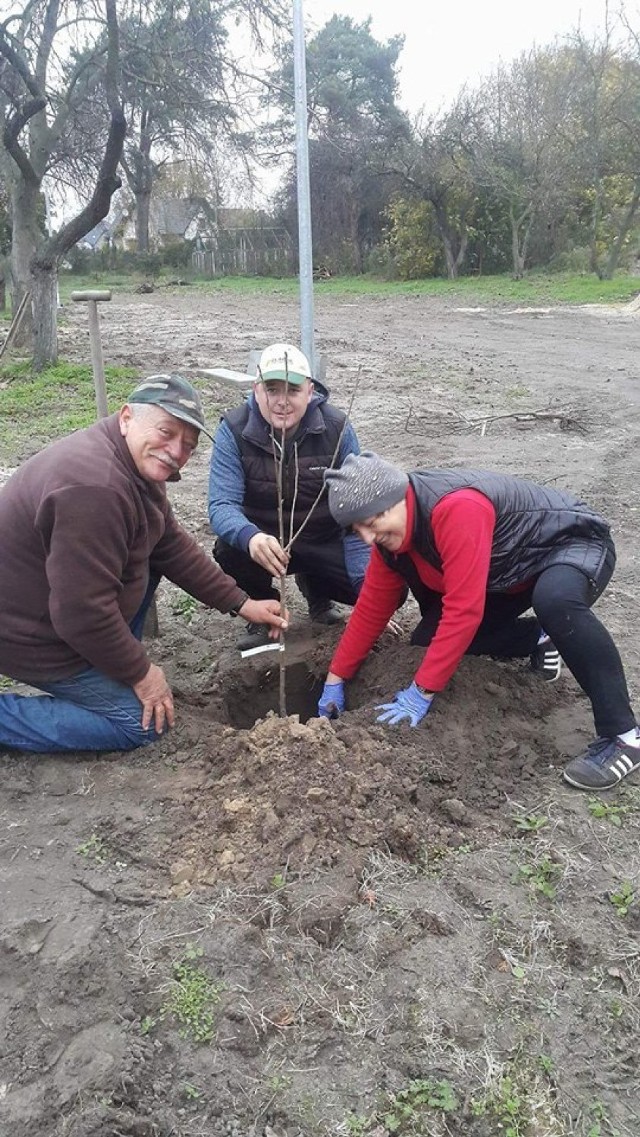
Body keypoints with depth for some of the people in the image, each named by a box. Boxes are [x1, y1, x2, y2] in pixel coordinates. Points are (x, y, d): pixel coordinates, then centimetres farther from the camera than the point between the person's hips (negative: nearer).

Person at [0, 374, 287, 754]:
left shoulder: (139, 465, 0)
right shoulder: (95, 488, -33)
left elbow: (173, 545, 8)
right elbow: (83, 612, -32)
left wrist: (241, 603, 5)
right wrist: (141, 673, -17)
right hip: (33, 635, -10)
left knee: (153, 549, 11)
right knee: (143, 721, -3)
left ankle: (111, 663, 16)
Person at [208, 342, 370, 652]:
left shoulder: (337, 429, -15)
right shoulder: (233, 430, -17)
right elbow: (221, 505, -26)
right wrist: (250, 537, -50)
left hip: (323, 541, 1)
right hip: (263, 540, -1)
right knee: (229, 550, -34)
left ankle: (315, 588, 18)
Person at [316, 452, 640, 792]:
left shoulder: (456, 508, -37)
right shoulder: (390, 531, -10)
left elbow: (464, 611, -37)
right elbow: (371, 607, -1)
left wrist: (421, 693, -32)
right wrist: (335, 679, 0)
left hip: (574, 542, -8)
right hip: (511, 574, 8)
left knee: (555, 601, -42)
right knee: (428, 638, -4)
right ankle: (539, 638, 15)